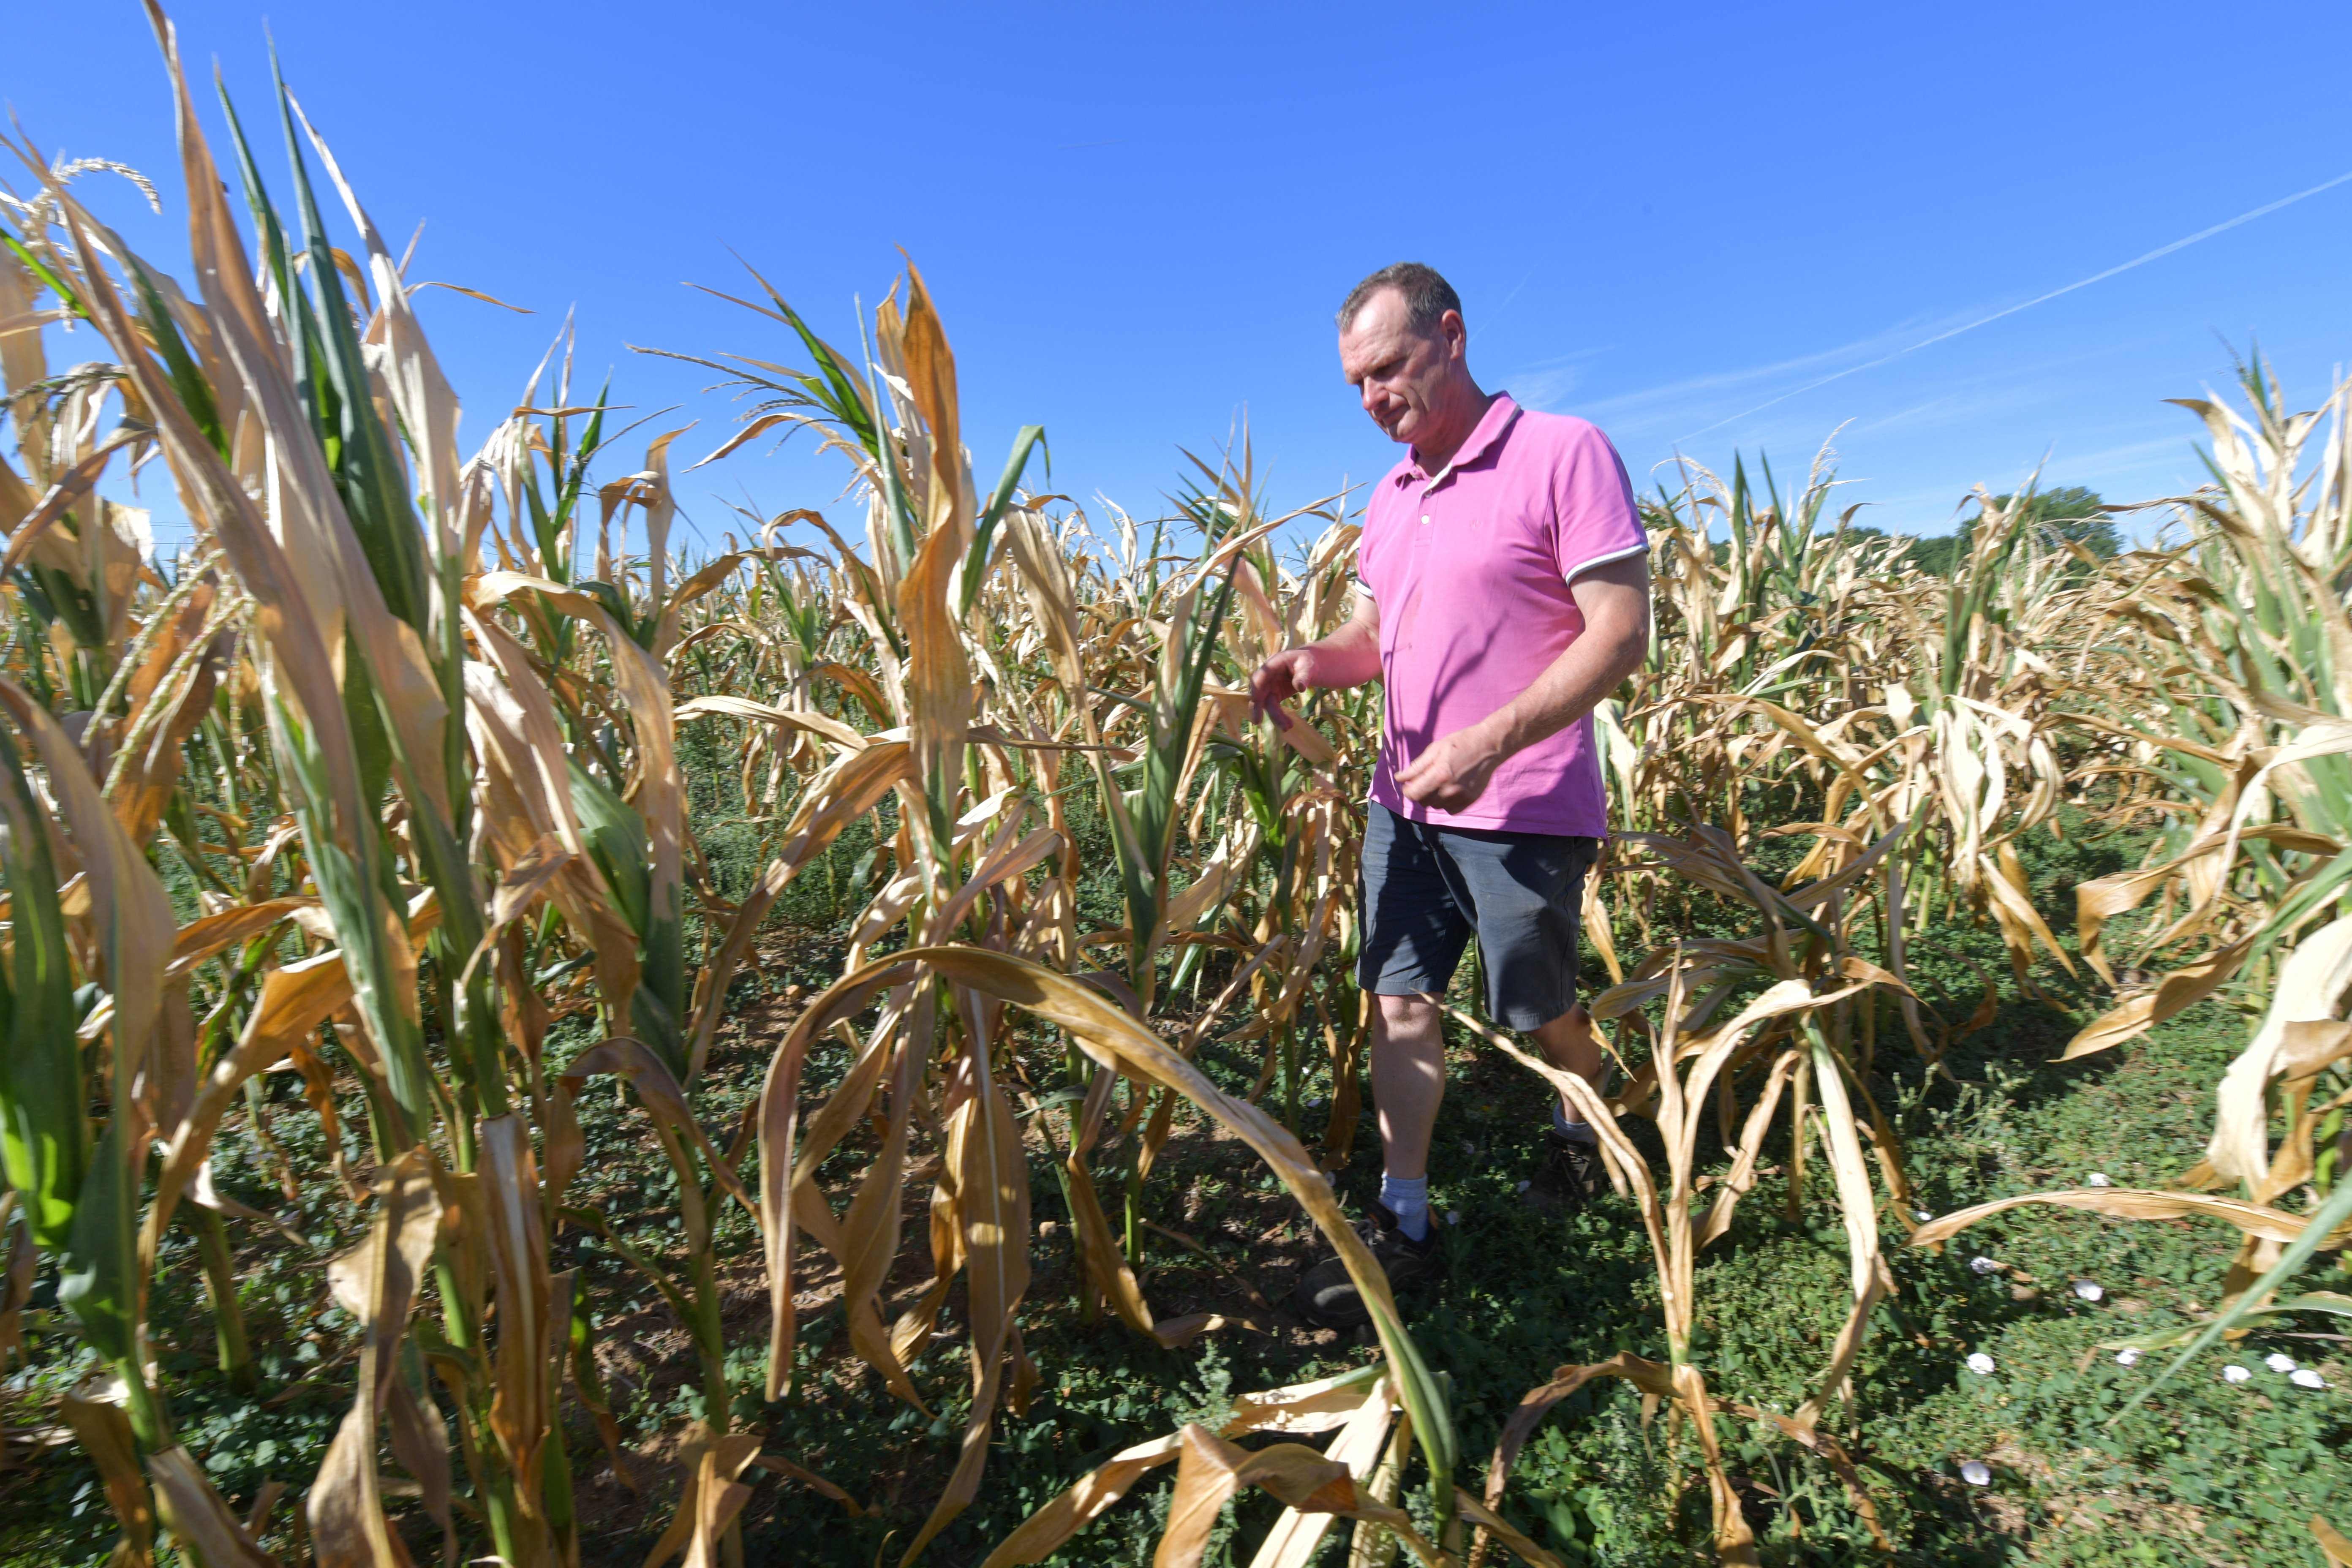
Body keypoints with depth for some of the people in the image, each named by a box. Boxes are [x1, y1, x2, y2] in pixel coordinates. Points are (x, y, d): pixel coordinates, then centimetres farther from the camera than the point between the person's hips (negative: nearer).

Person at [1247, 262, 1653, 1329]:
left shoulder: (1564, 453, -11)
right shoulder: (1390, 496, 11)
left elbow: (1621, 636, -16)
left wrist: (1489, 743, -26)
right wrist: (1314, 661, -6)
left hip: (1524, 811, -6)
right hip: (1404, 800, 6)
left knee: (1537, 1012, 13)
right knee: (1401, 1000, 7)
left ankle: (1583, 1124, 46)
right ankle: (1402, 1224, 21)